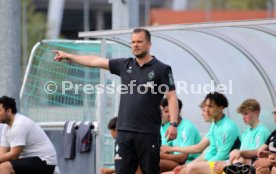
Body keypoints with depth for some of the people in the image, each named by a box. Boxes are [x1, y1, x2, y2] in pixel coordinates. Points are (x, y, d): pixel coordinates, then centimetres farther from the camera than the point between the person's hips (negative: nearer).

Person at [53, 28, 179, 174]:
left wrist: (173, 124, -17)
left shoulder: (161, 69, -2)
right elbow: (95, 61, 16)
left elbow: (171, 96, -7)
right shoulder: (125, 65, 12)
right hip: (124, 131, 4)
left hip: (148, 133, -4)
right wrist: (68, 56, 18)